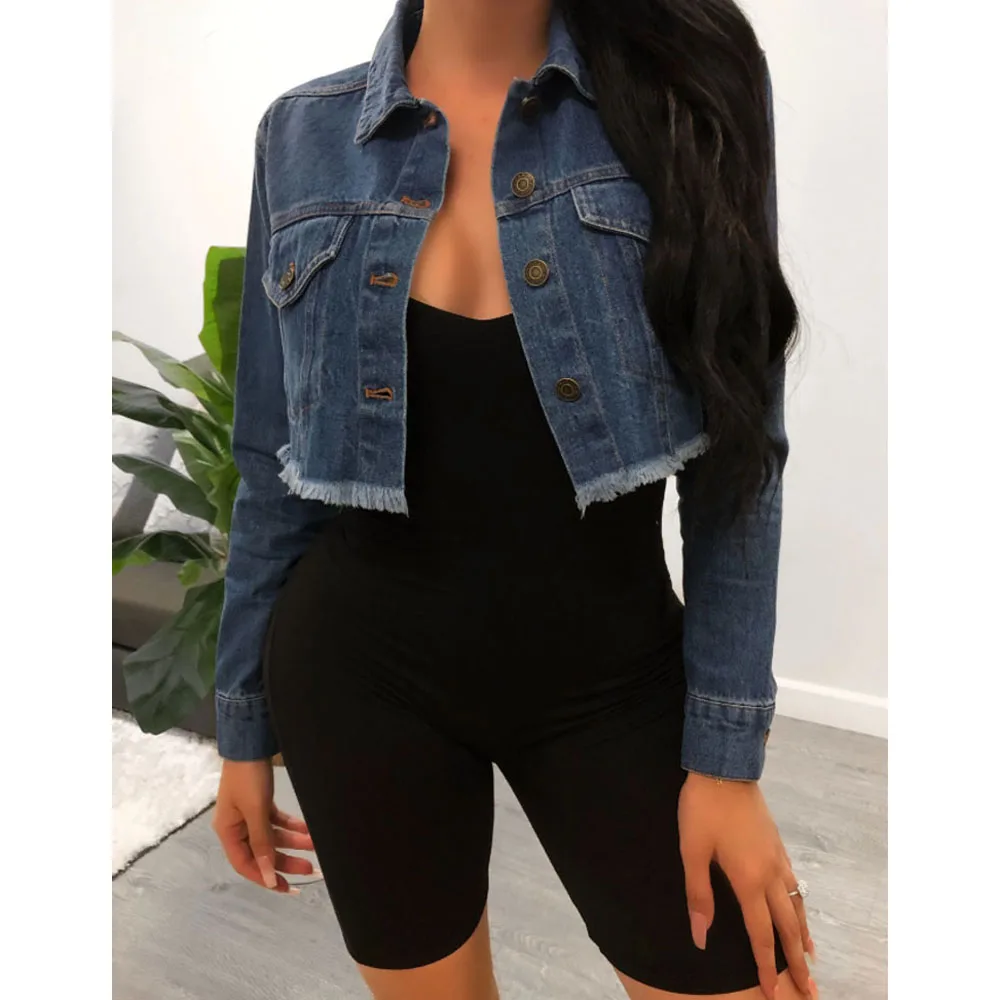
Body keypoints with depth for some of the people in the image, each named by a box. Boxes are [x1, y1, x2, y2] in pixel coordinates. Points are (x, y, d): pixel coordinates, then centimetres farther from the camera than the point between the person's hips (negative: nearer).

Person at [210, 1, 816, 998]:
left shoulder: (687, 80, -5)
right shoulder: (305, 133, -1)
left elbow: (738, 447, -6)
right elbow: (274, 466, 5)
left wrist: (727, 754, -7)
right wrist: (246, 725, 10)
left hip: (610, 670, 0)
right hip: (364, 671, 2)